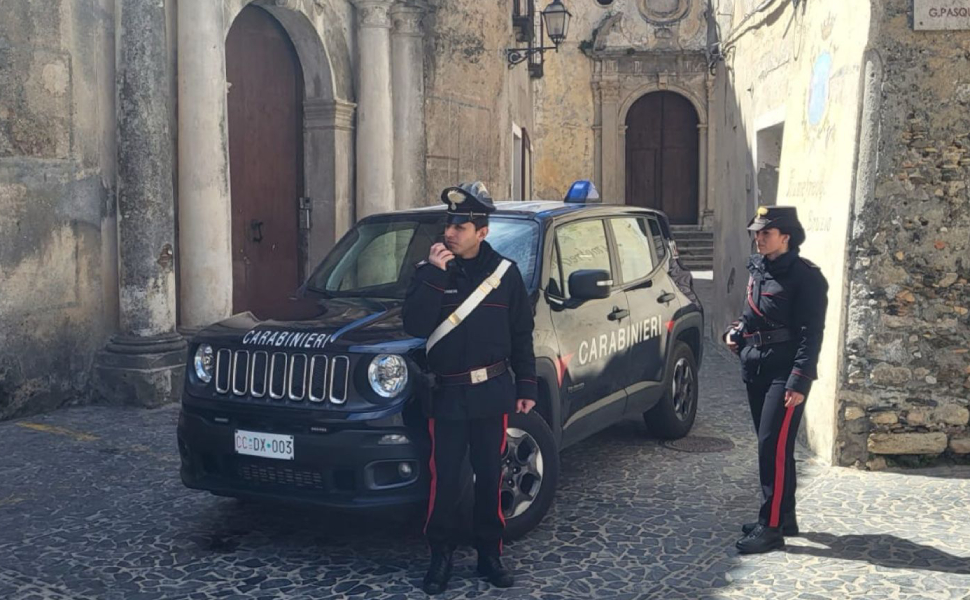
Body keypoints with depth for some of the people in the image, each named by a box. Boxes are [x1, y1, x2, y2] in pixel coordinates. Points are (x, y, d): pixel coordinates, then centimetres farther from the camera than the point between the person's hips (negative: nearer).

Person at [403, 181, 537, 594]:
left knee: (490, 476, 9)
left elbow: (521, 335, 7)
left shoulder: (504, 272, 2)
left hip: (492, 392, 1)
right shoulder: (430, 270, 0)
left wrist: (526, 385, 4)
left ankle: (490, 553, 23)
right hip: (446, 394, 0)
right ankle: (441, 556, 17)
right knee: (444, 479, 2)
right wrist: (433, 275, -20)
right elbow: (414, 327, -15)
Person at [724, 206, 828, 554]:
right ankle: (784, 517, 26)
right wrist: (735, 332, 7)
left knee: (775, 446, -9)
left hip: (785, 372, -8)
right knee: (769, 446, 14)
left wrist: (799, 381, -21)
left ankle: (771, 528, -4)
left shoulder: (805, 277, -13)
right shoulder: (757, 268, 10)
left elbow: (811, 334, -16)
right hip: (756, 368, 8)